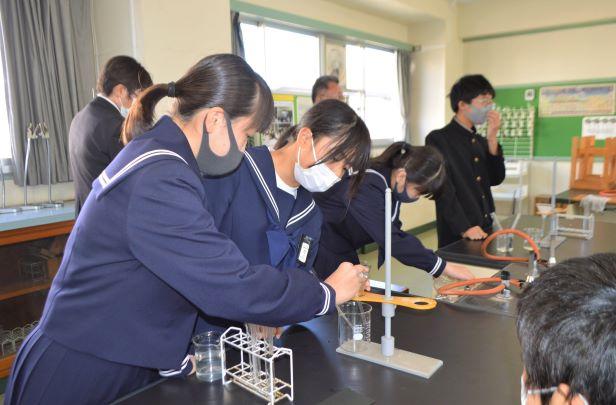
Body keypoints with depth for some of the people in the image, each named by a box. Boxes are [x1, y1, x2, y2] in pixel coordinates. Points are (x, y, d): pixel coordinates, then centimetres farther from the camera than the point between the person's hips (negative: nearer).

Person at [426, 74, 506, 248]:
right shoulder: (438, 139, -9)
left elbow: (495, 179, 5)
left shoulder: (480, 141, 14)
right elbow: (444, 191, -17)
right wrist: (465, 228, -24)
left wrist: (492, 139, -4)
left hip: (485, 231, 7)